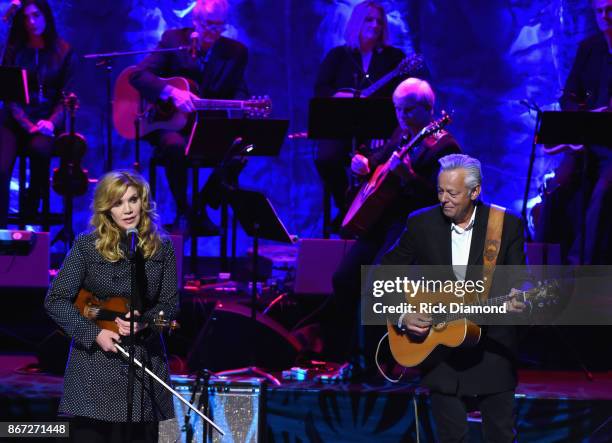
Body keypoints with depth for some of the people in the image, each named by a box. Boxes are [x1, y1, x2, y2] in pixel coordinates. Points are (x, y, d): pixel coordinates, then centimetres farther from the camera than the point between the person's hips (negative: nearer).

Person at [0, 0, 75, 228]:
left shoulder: (63, 52, 8)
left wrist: (52, 122, -15)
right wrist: (27, 124, -12)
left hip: (47, 119, -1)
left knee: (39, 148, -37)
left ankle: (30, 216, -23)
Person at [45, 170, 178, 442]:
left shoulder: (161, 249, 4)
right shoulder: (86, 246, -3)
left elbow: (170, 304, 6)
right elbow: (56, 300, -4)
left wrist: (144, 322, -15)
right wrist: (94, 334, -14)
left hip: (145, 360, 2)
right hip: (95, 363, -2)